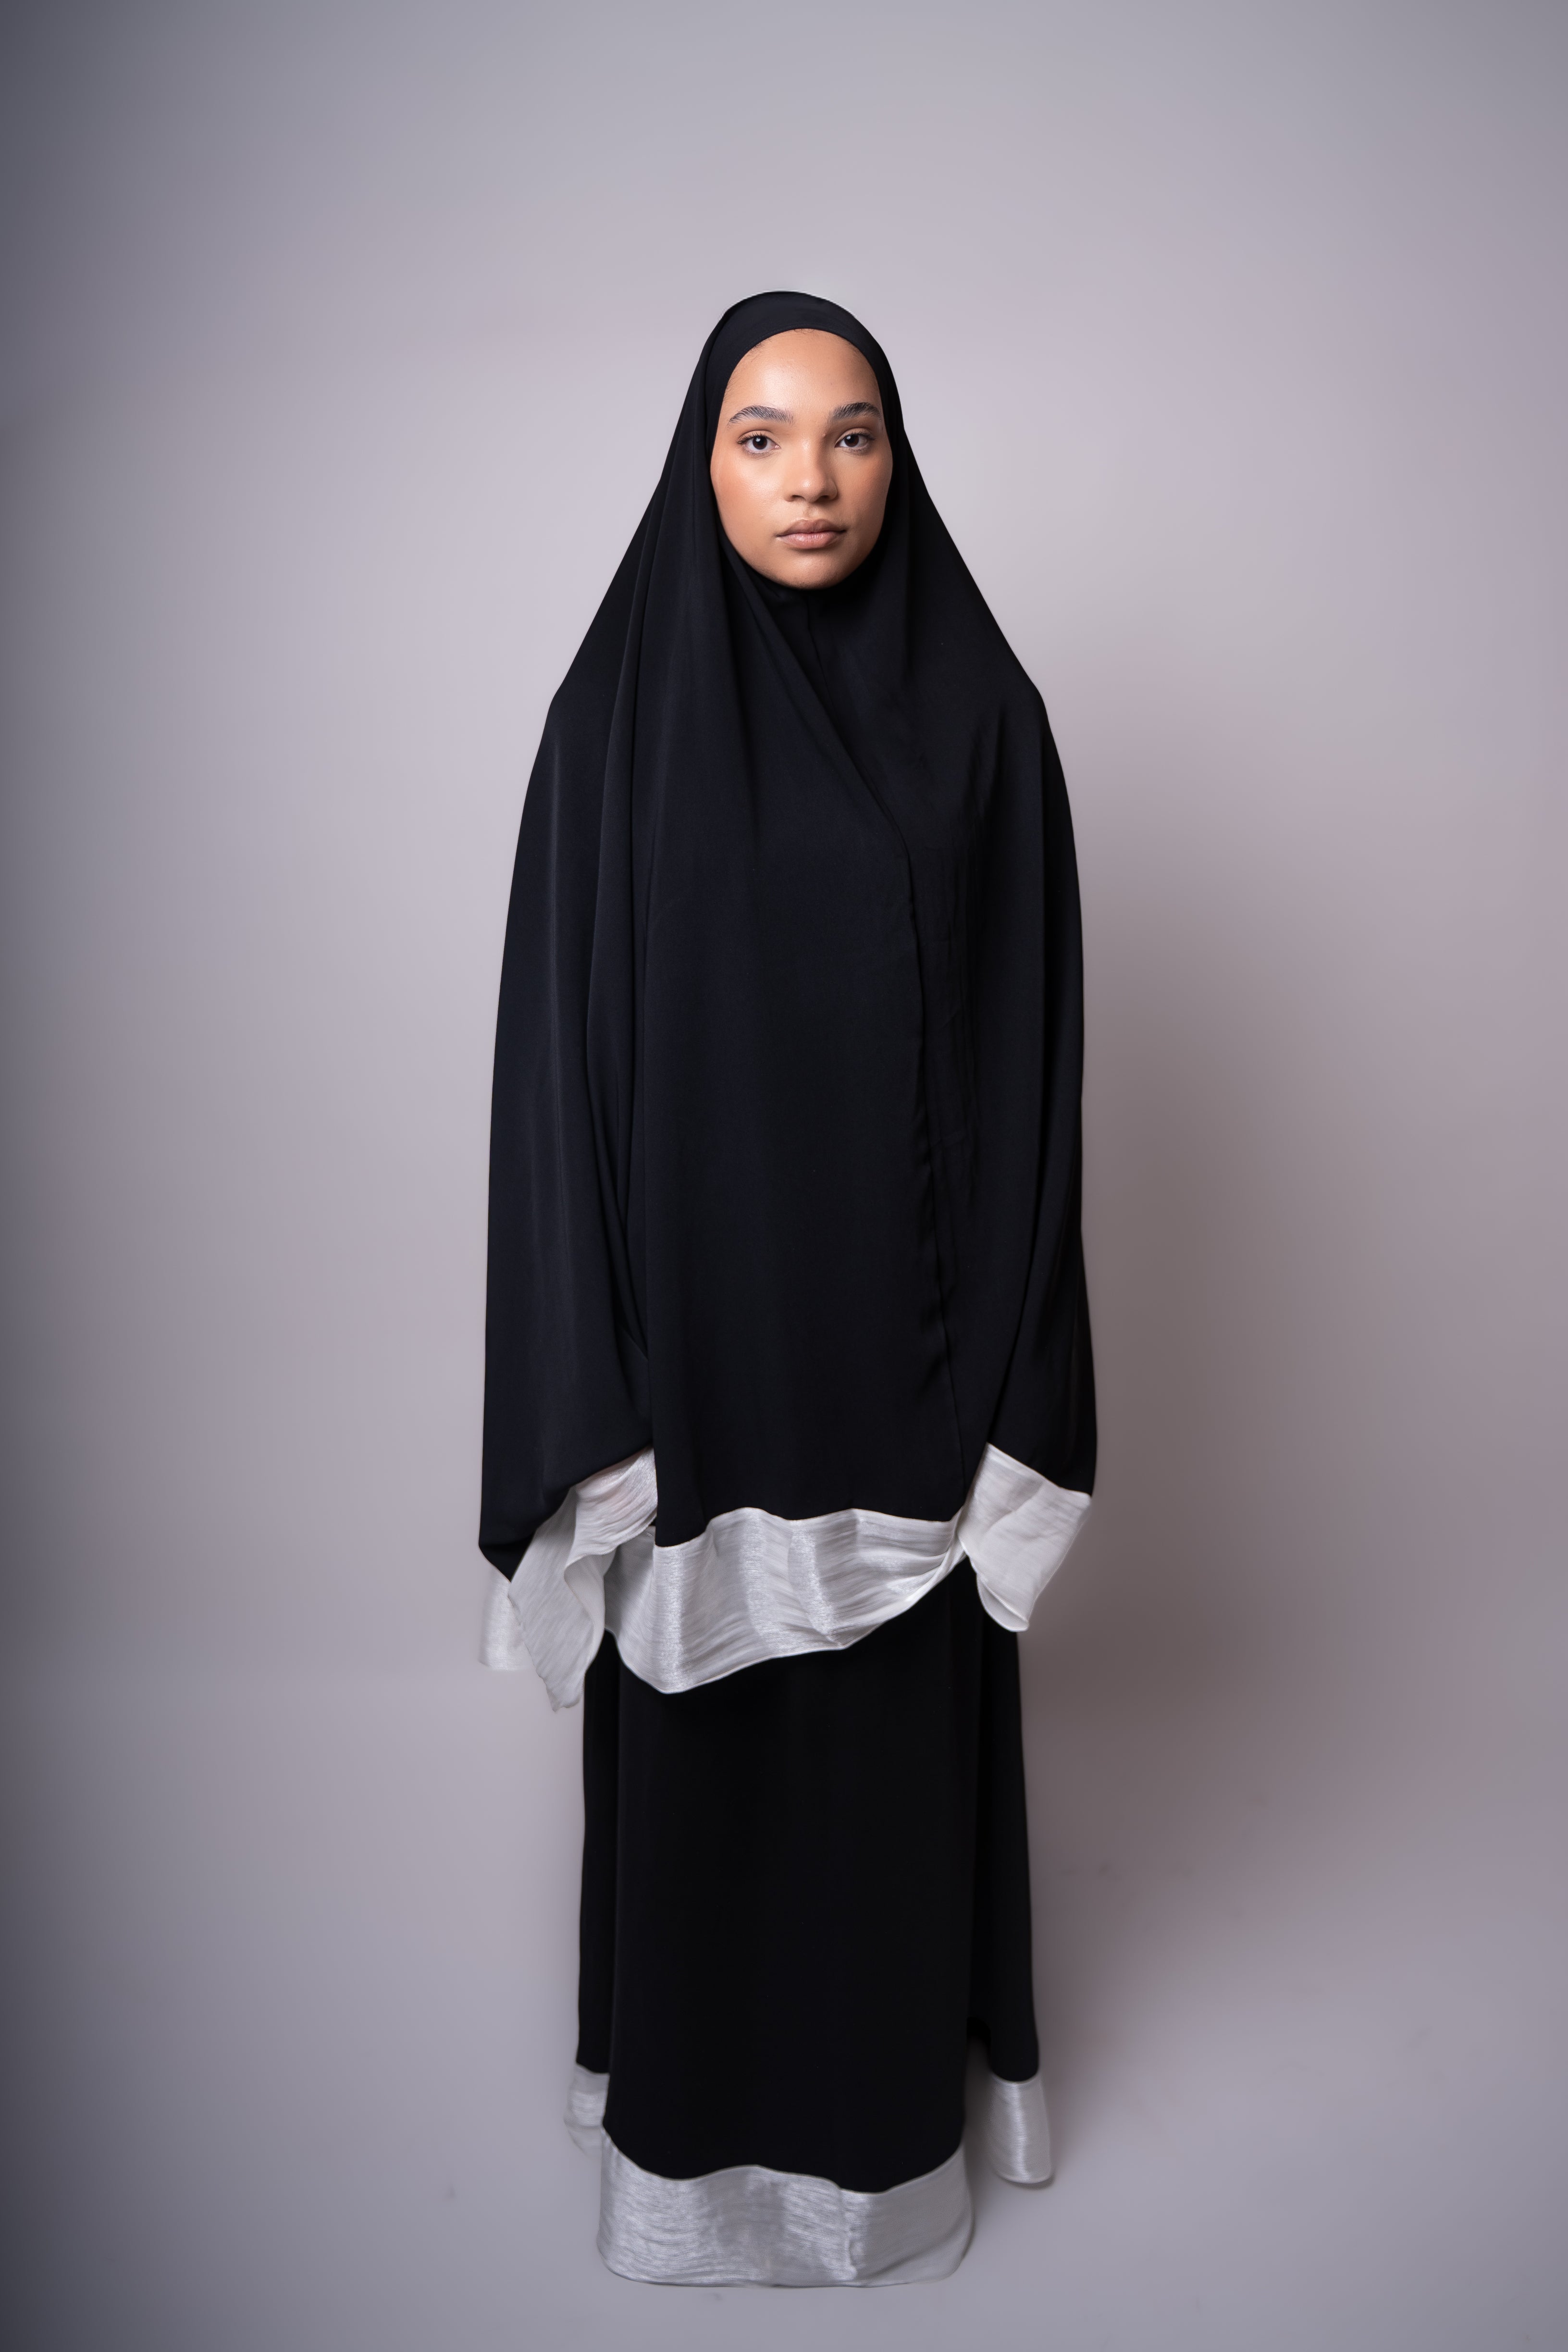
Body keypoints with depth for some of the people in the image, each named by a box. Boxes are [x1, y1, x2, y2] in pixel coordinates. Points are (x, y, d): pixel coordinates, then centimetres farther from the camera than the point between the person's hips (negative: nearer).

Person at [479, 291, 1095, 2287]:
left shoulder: (979, 709, -1)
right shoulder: (621, 704, -3)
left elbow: (1029, 1050, -1)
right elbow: (562, 1045, -5)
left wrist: (1012, 1374, -5)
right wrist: (591, 1382, -10)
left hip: (901, 1324, 1)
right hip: (693, 1307, 0)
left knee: (898, 1705, 14)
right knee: (694, 1719, 13)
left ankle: (886, 2091, 39)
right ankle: (694, 2106, 38)